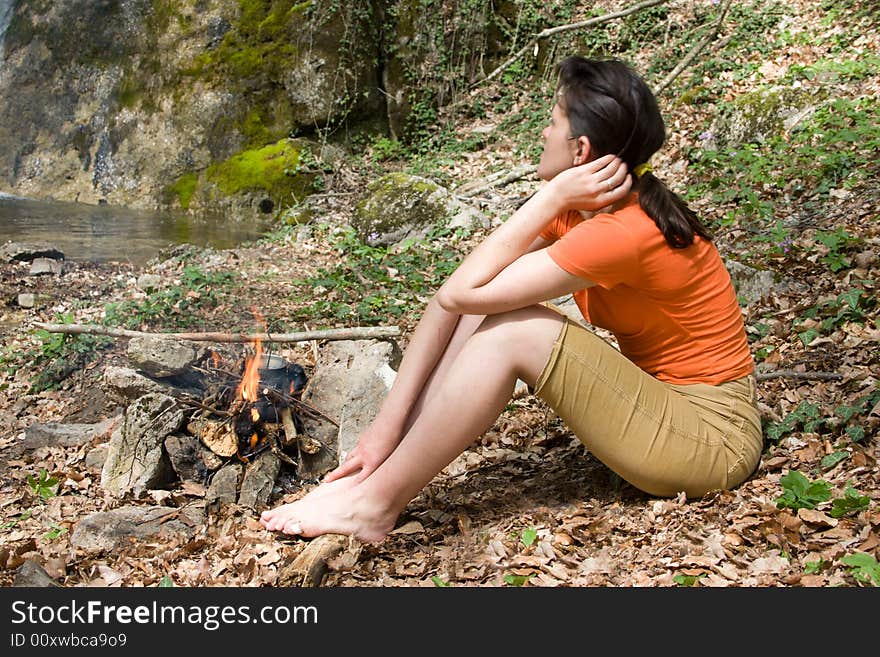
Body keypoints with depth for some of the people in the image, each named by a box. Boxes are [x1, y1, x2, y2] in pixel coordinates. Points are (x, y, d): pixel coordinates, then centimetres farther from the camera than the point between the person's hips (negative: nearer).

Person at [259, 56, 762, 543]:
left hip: (713, 438, -8)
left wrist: (551, 198, -22)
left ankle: (376, 504, -15)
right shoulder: (576, 207, 0)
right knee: (486, 309, -7)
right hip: (657, 399, 8)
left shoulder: (625, 231, -27)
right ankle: (381, 470, -11)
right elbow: (453, 292, -8)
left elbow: (462, 293, -27)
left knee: (511, 332, -25)